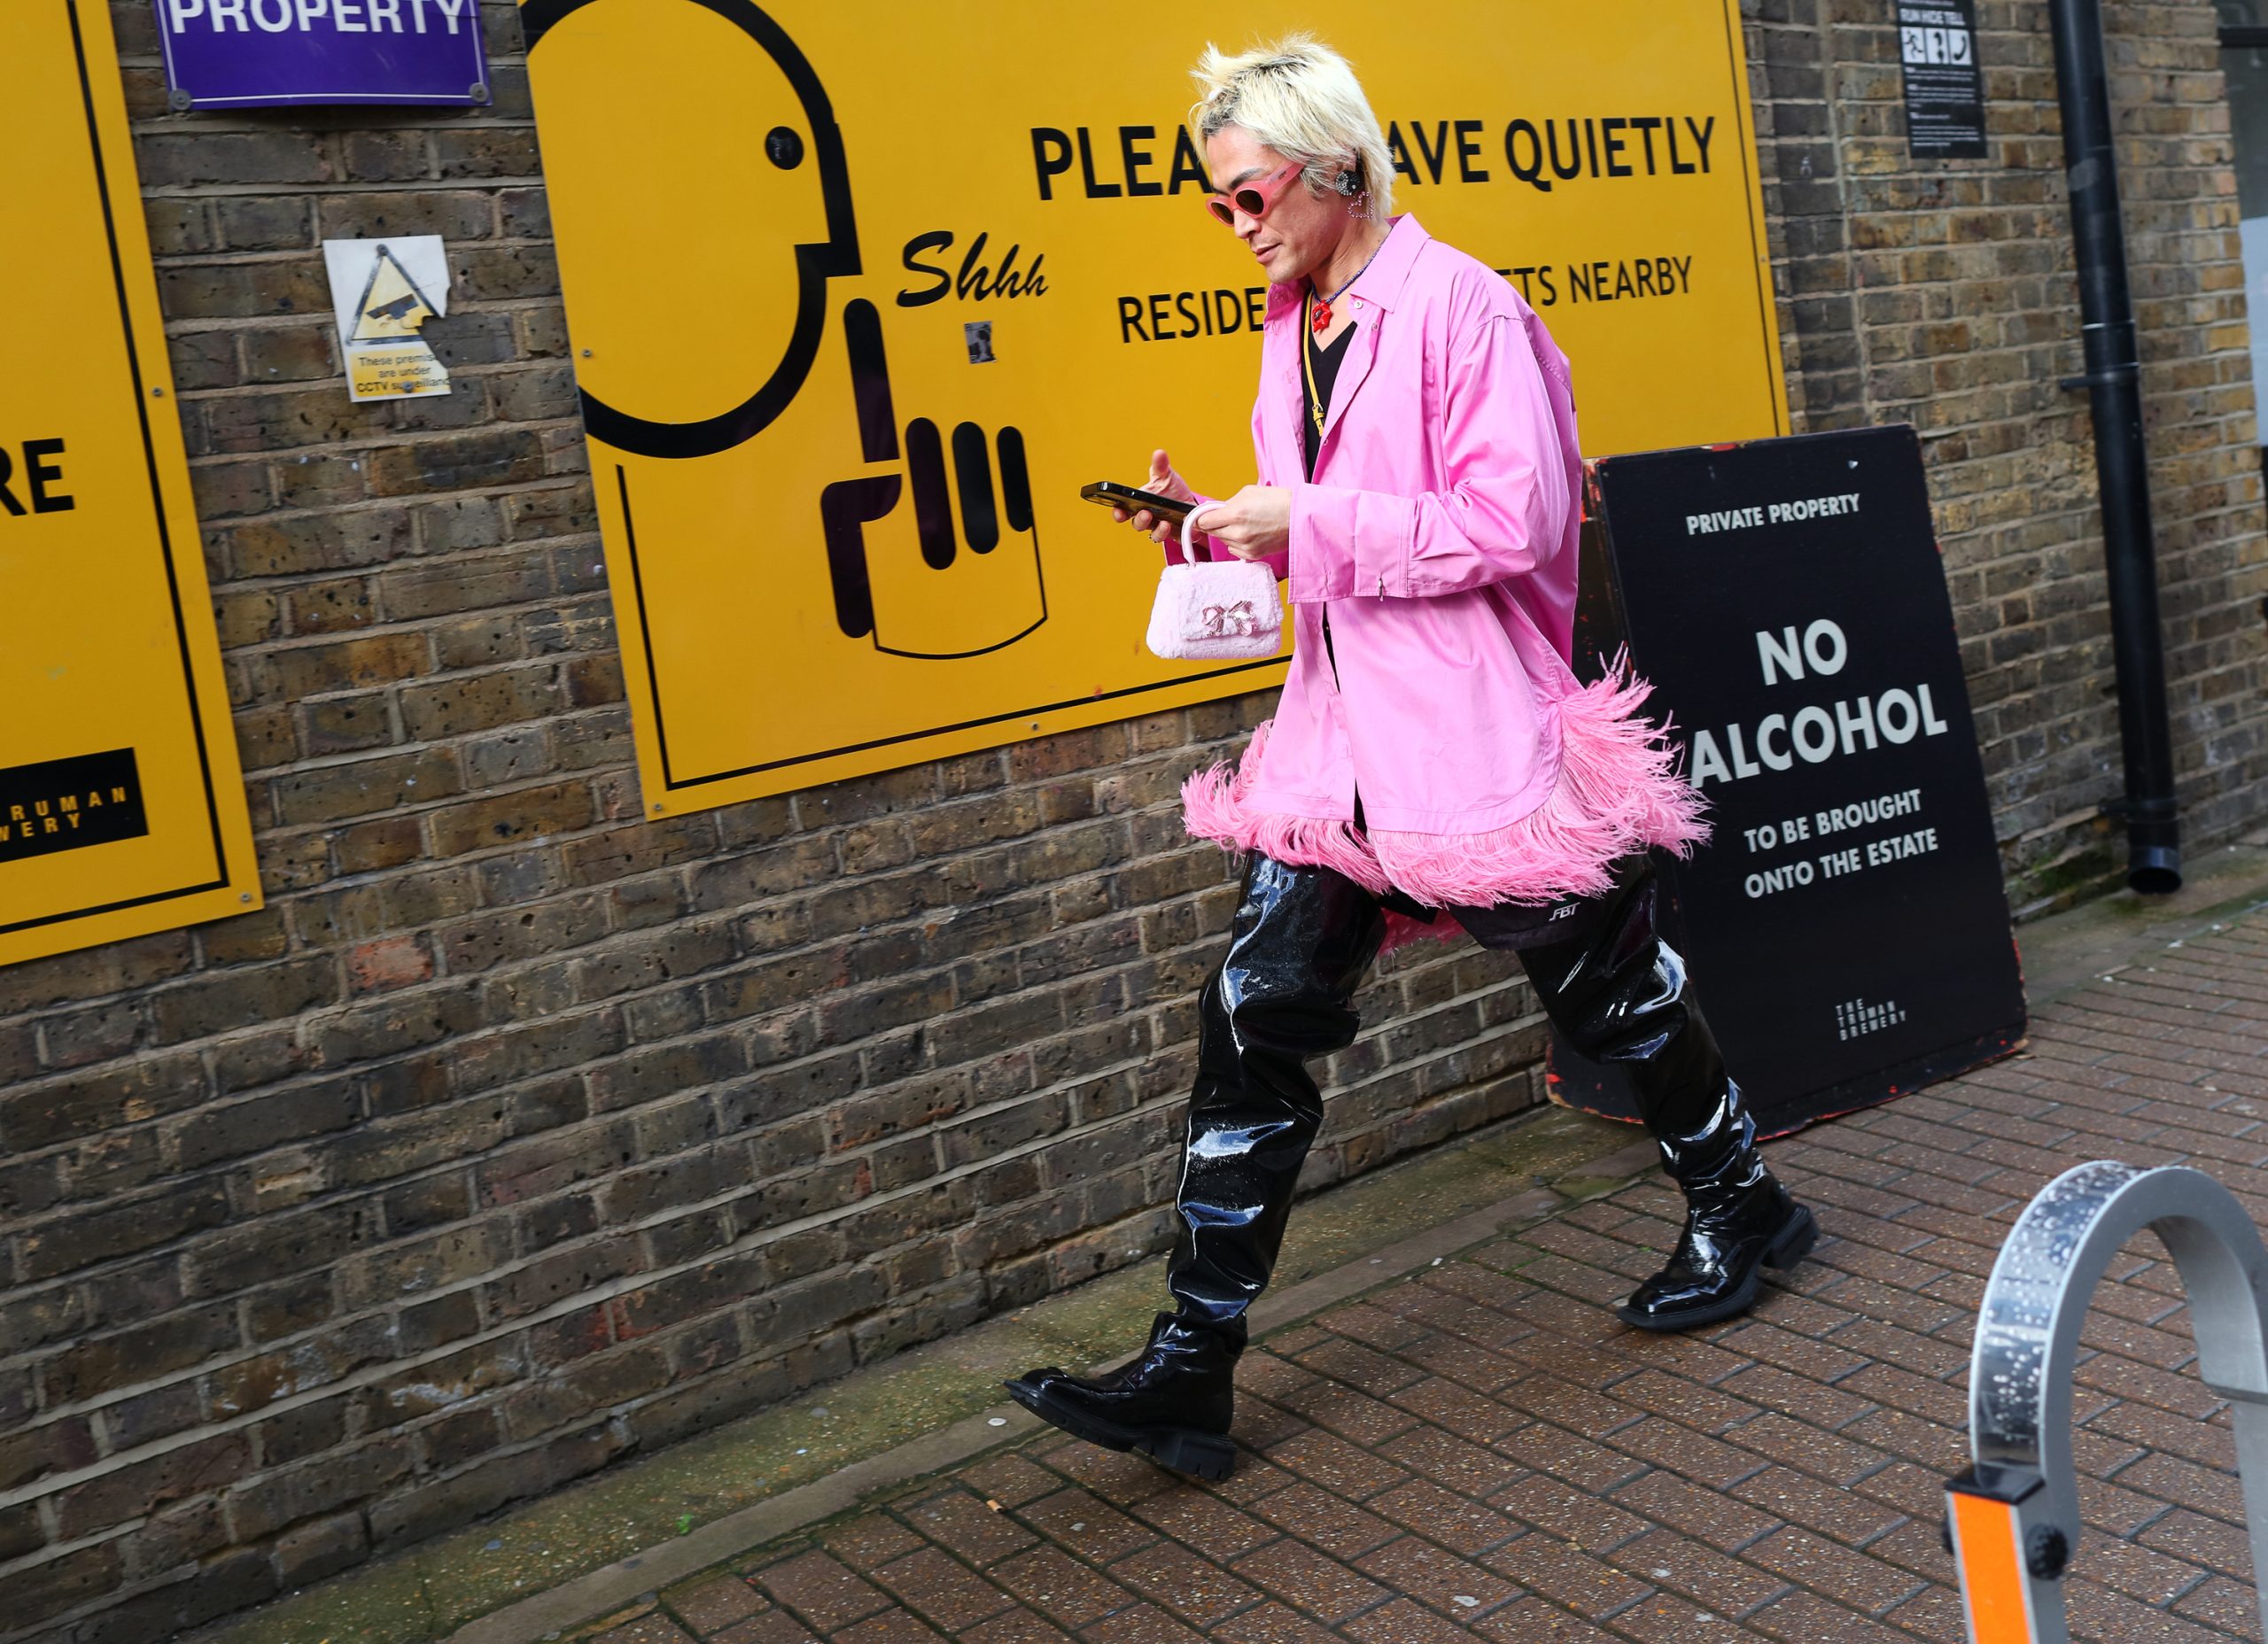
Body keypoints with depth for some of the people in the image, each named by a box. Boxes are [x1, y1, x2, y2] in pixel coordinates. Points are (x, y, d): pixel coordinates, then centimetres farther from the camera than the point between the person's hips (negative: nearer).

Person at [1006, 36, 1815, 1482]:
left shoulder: (1461, 307, -11)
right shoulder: (1292, 327, 14)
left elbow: (1511, 526, -19)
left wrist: (1308, 525, -19)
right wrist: (1221, 527, 4)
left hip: (1480, 734, -7)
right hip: (1342, 740, 7)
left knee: (1609, 988, 11)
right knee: (1256, 1017, -1)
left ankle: (1741, 1211, 39)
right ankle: (1190, 1370, 3)